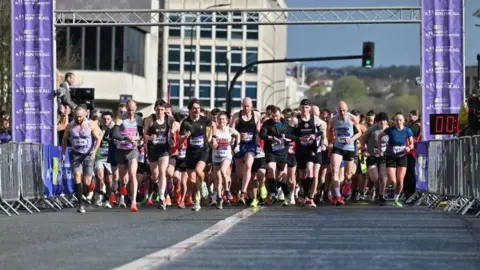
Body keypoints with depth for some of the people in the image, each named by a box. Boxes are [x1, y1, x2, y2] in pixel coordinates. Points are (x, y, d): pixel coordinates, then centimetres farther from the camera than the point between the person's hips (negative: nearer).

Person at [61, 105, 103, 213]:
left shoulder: (91, 125, -6)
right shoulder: (70, 126, 1)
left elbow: (99, 138, -8)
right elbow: (64, 140, 12)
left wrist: (94, 151, -21)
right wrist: (63, 153, 5)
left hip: (88, 155, -1)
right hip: (75, 155, 1)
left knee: (86, 182, -4)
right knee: (77, 177, -18)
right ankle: (80, 204, -17)